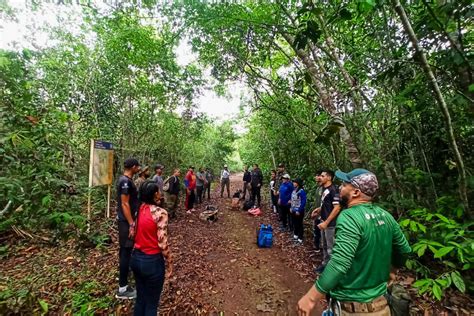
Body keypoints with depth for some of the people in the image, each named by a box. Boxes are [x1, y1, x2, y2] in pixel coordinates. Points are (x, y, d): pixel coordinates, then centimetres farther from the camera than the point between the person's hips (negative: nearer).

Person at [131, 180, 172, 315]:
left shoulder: (140, 209, -3)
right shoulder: (160, 213, -23)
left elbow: (135, 232, 4)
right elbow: (163, 243, -19)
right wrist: (169, 264, -7)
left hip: (136, 258, 7)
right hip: (152, 261, -6)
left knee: (140, 298, 26)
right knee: (151, 303, 16)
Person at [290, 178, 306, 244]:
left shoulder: (302, 191, -19)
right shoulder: (294, 190, 6)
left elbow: (303, 202, -19)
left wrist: (299, 210, -18)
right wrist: (291, 208, 12)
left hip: (299, 211, -8)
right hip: (293, 210, 8)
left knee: (299, 224, 4)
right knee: (295, 223, 19)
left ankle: (300, 239, 16)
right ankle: (295, 235, 37)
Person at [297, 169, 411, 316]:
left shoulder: (349, 217, -26)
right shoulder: (385, 216, -3)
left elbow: (339, 263, -33)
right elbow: (405, 250, 9)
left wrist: (310, 298, -26)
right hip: (380, 303, 7)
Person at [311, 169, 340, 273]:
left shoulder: (333, 189, -19)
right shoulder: (325, 189, 8)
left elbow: (337, 208, -23)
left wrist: (326, 222, -23)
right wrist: (319, 209, 6)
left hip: (330, 223, -9)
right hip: (324, 221, 9)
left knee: (330, 247, 6)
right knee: (324, 245, 21)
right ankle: (325, 263, 37)